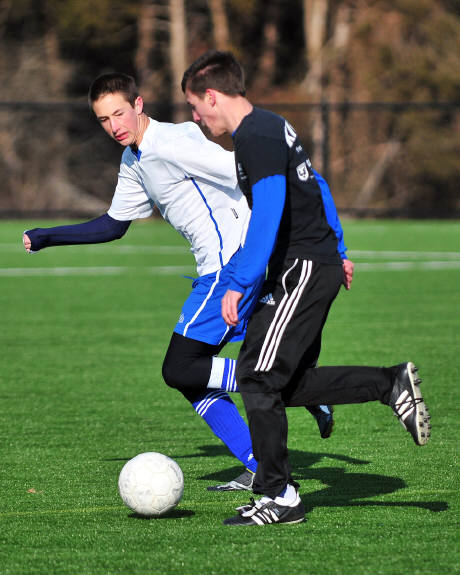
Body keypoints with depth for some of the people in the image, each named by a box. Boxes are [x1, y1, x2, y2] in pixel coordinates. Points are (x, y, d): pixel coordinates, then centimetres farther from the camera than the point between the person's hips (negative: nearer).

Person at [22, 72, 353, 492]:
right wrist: (45, 237, 28)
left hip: (233, 260, -10)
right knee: (190, 376, 9)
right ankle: (261, 469, 8)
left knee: (179, 370, -11)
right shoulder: (134, 161, 15)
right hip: (218, 267, 10)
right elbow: (114, 224, 31)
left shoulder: (171, 144, -16)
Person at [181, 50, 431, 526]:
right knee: (290, 384, 11)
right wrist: (337, 253, 28)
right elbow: (316, 188, 25)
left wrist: (239, 284, -26)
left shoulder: (255, 138, -15)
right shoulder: (271, 127, 17)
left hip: (302, 269, -10)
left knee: (257, 377, -8)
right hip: (320, 264, 10)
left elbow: (269, 210, -26)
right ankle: (392, 385, 11)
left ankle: (279, 497, -4)